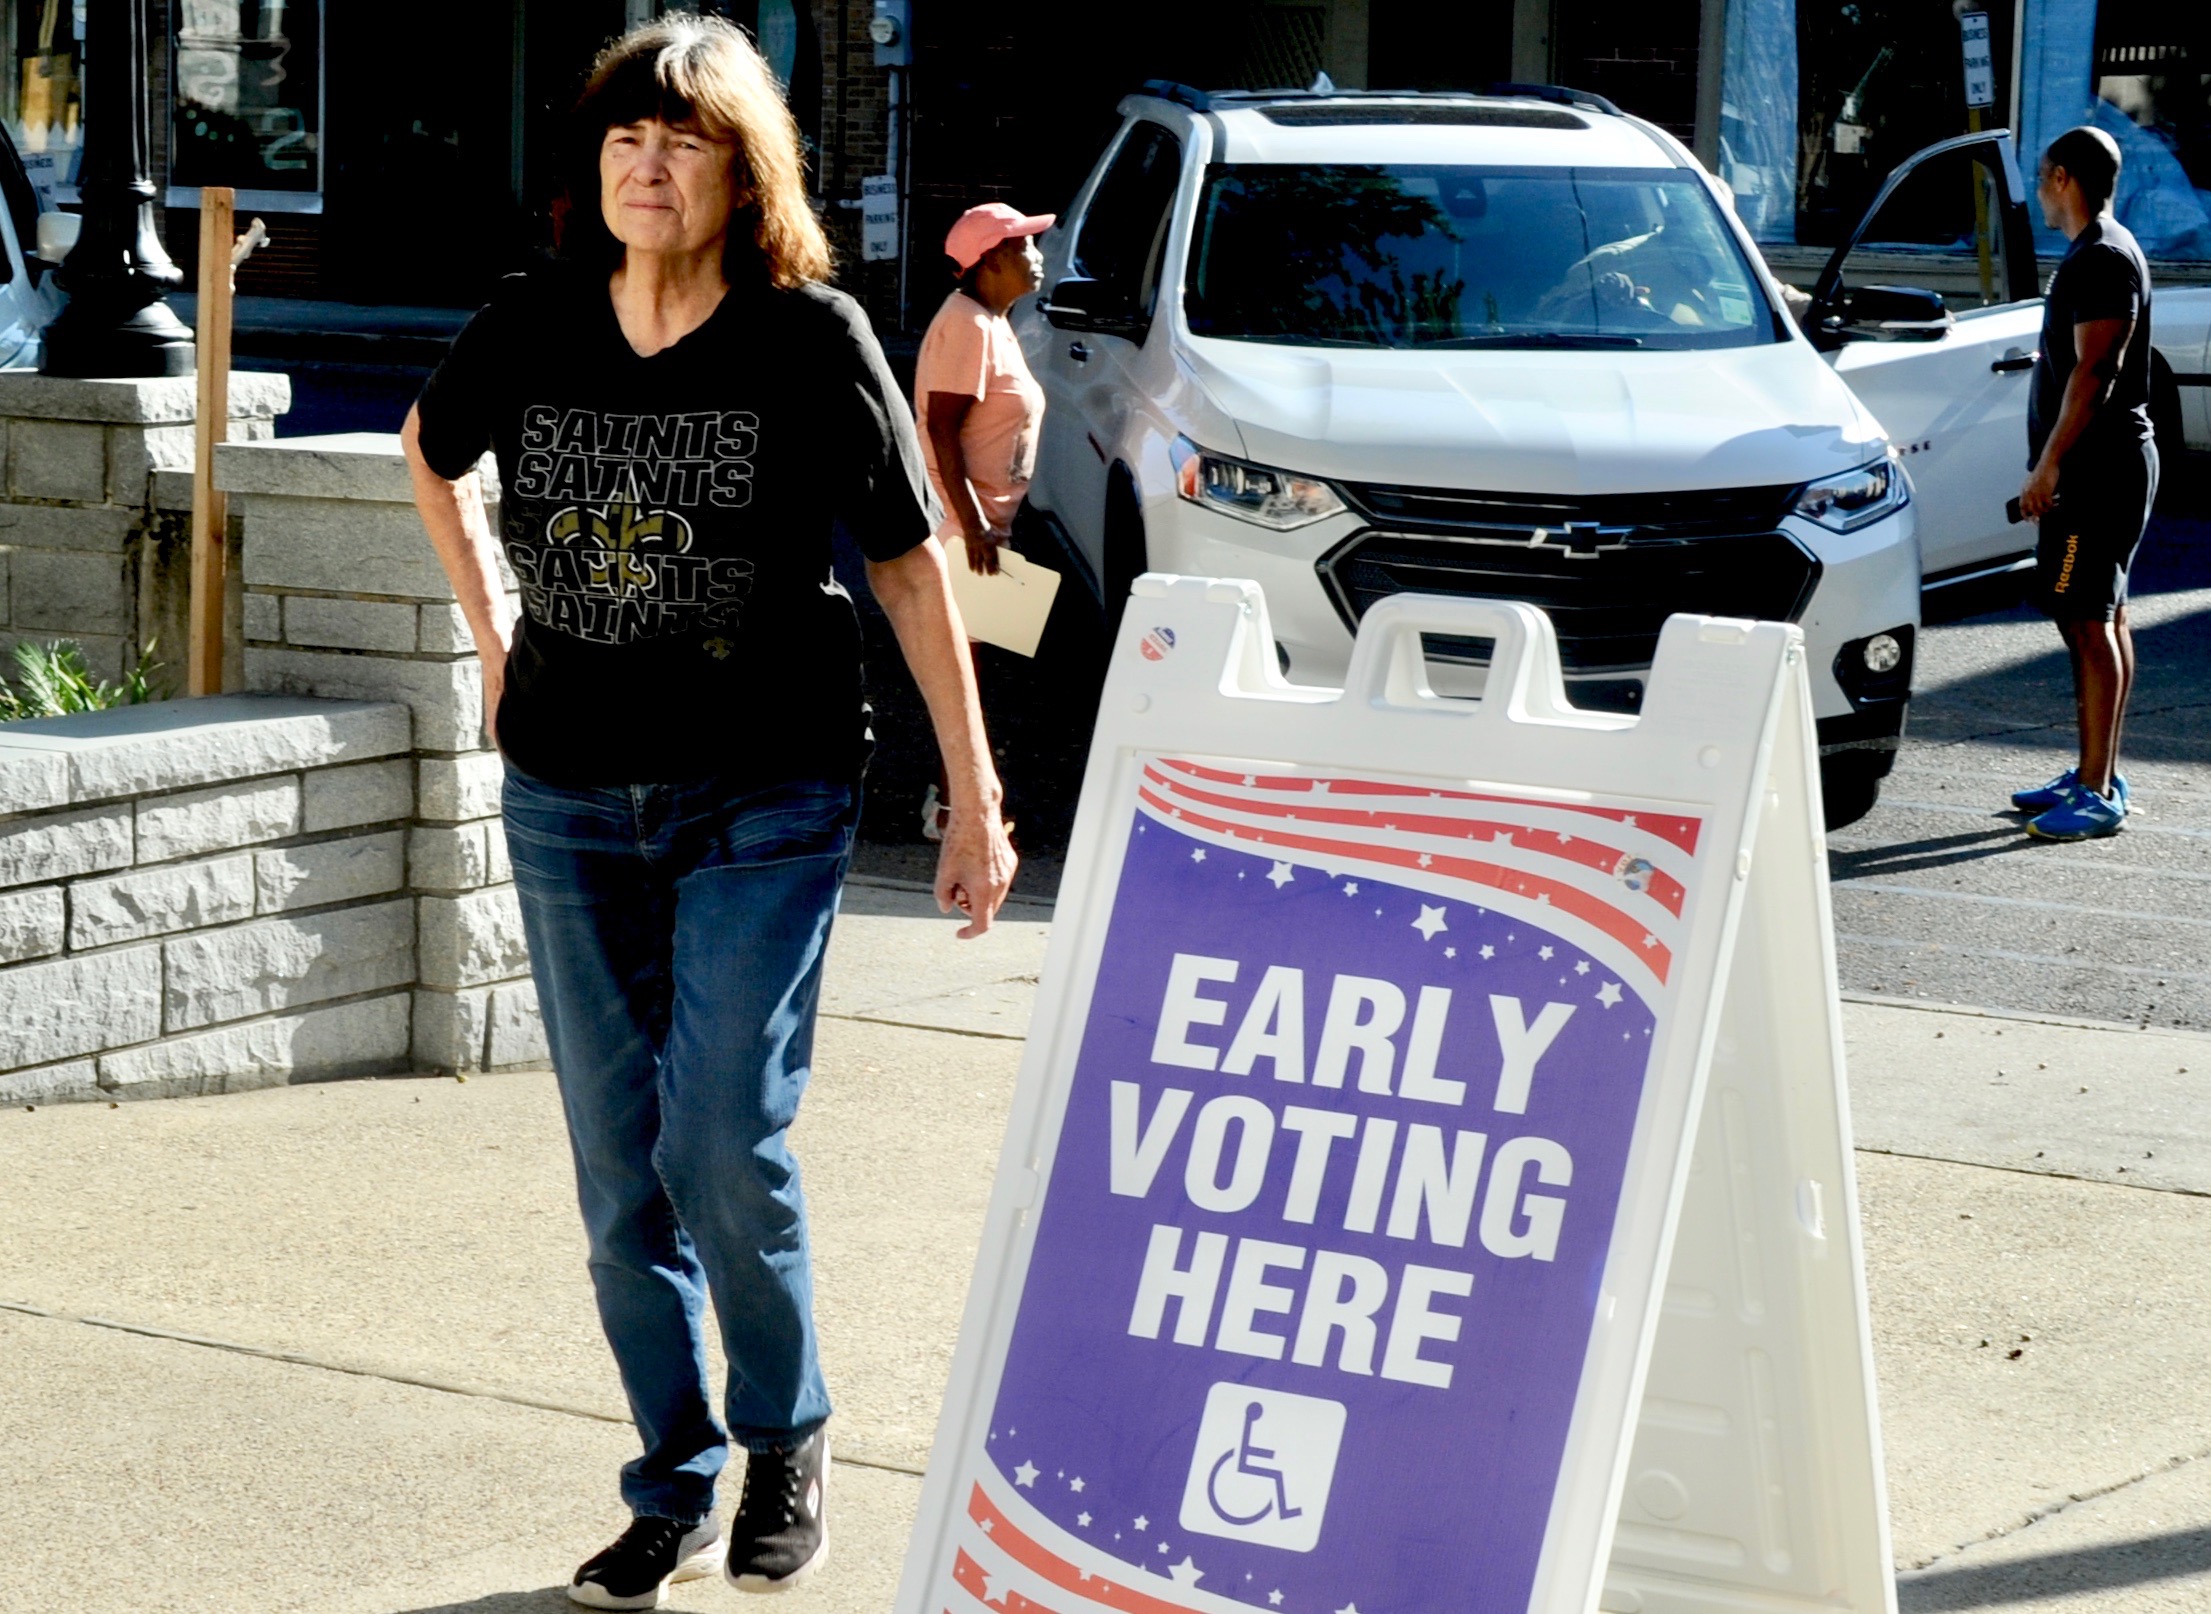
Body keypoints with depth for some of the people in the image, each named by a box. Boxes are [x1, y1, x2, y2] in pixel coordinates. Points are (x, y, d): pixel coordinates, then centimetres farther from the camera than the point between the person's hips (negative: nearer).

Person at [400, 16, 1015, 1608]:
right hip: (569, 801, 4)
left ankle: (789, 1436, 14)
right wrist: (494, 636, 16)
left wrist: (973, 794, -3)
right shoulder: (534, 327, -1)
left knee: (723, 1147, -12)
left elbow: (911, 569, -3)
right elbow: (429, 450, 22)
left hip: (765, 802, -3)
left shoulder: (810, 338, -9)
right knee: (622, 1174, 7)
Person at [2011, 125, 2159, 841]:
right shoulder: (2099, 253, 17)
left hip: (2096, 467, -11)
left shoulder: (2102, 259, -16)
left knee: (2089, 622, -11)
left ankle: (2097, 795, -13)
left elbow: (2094, 372, -22)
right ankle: (2098, 775, 20)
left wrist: (2049, 464, -22)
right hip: (2107, 465, 11)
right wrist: (2054, 463, 23)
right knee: (2104, 620, 13)